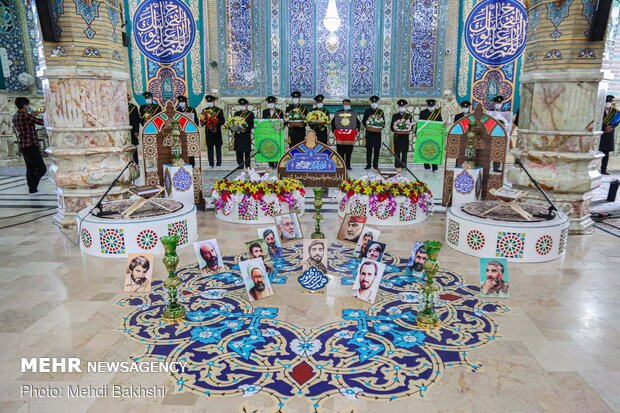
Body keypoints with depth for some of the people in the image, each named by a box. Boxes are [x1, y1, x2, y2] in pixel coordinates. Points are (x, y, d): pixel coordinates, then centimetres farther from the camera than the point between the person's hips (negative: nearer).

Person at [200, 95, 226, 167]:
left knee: (218, 148, 2)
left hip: (217, 132, -2)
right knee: (210, 148, 3)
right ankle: (211, 163, 7)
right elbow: (202, 121, 12)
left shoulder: (219, 110, 3)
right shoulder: (204, 110, 12)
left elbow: (223, 121, -3)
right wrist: (203, 122, -11)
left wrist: (215, 123, -18)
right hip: (208, 132, 3)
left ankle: (219, 163, 7)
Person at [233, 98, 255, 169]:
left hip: (246, 135, -3)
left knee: (247, 151, -2)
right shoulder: (236, 113, 17)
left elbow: (251, 125, -3)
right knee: (238, 151, 3)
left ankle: (247, 166, 3)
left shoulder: (251, 114, 4)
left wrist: (245, 128, -19)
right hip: (238, 135, 4)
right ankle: (240, 165, 11)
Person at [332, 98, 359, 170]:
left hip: (350, 136, 0)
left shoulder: (353, 114, 10)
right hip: (340, 136, 0)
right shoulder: (337, 113, 8)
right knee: (340, 152, 2)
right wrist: (334, 131, 7)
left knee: (349, 152, 3)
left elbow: (358, 123, 15)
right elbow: (333, 122, 14)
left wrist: (357, 130, 5)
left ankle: (348, 165, 12)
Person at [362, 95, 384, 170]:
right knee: (369, 148, 0)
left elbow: (383, 122, 8)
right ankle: (368, 164, 7)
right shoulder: (367, 111, 8)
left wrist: (381, 127, -9)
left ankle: (375, 165, 9)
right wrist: (366, 126, -10)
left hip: (377, 133, 0)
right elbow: (363, 121, 7)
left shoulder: (381, 111, 8)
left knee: (377, 149, 2)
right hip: (369, 133, 0)